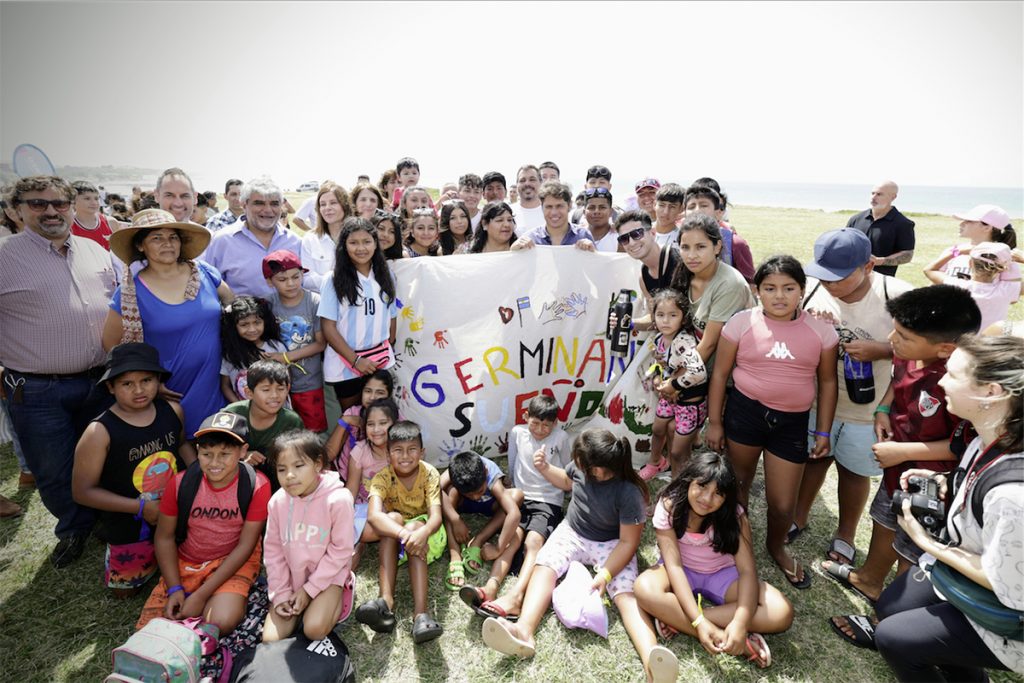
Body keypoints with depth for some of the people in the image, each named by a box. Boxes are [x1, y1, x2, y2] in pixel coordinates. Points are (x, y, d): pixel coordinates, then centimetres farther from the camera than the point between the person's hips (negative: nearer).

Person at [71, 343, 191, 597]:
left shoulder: (173, 410, -12)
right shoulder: (100, 432, -23)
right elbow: (83, 492, -16)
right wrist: (140, 507, -22)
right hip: (130, 524, -3)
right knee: (125, 590, 17)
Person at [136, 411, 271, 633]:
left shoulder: (256, 486, -21)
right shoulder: (181, 483, -13)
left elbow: (245, 545, -16)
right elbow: (164, 537, -2)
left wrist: (201, 595, -18)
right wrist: (175, 589, -12)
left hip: (233, 562, -3)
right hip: (185, 563, 3)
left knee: (221, 622, -27)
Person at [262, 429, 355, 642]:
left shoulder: (338, 499, -25)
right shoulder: (277, 501, -11)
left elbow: (340, 550, -17)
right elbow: (273, 549, -1)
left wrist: (309, 589, -14)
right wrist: (280, 593, -4)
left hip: (327, 576, -4)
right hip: (291, 577, 4)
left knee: (314, 630, -22)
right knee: (270, 639, -7)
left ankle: (340, 595, 6)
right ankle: (298, 606, 19)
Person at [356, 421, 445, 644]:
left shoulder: (429, 474, -18)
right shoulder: (383, 477, -16)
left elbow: (435, 516, -30)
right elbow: (374, 515, -35)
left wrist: (421, 533, -55)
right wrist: (403, 534, -54)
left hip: (425, 532, -1)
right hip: (392, 538, 1)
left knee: (415, 526, -35)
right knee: (393, 517, -31)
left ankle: (421, 613, -47)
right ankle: (386, 601, -44)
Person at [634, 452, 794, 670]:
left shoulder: (734, 515, -20)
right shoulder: (668, 507, -23)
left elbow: (747, 570, -25)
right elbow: (674, 564, -27)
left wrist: (740, 622, -42)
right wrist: (698, 621, -38)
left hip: (722, 574, 1)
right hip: (682, 573, -1)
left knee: (781, 614, -25)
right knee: (645, 589, -35)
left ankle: (676, 618, -25)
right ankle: (743, 644, -31)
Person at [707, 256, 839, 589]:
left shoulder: (821, 329, -2)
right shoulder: (742, 322, -7)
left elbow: (828, 381, 6)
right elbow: (720, 374, -3)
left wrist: (823, 431, 5)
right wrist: (714, 422, -2)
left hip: (792, 421, 1)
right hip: (745, 411, -1)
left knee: (783, 504, 7)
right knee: (738, 484, 16)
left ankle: (776, 547, 41)